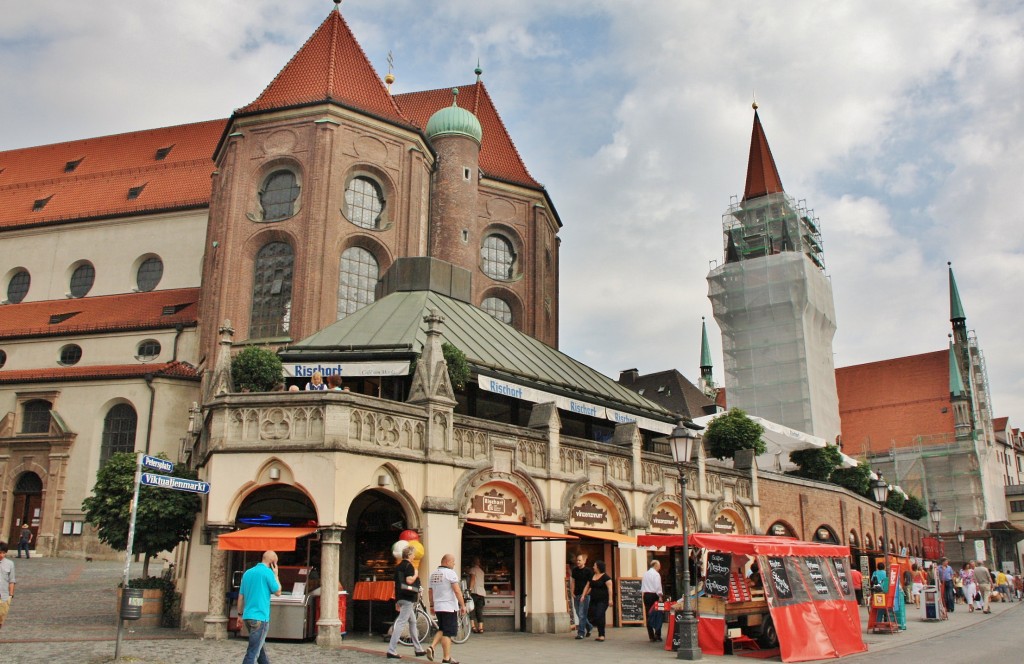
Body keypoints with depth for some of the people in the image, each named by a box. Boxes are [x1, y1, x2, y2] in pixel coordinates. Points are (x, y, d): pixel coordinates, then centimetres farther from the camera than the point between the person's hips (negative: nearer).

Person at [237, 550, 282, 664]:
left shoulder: (248, 572, 11)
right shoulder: (268, 572, -11)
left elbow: (241, 596, 14)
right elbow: (278, 592, -2)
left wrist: (240, 614, 20)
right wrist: (275, 574, 6)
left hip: (247, 616, 8)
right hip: (260, 617, -8)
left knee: (259, 647, 20)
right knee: (253, 652, -6)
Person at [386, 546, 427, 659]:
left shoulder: (398, 566, 15)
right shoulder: (408, 566, -11)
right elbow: (409, 581, -24)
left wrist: (397, 601, 22)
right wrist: (416, 575, -5)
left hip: (401, 598, 10)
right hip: (408, 599, -10)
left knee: (412, 622, 17)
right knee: (400, 623, -10)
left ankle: (418, 649, 23)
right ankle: (391, 650, -13)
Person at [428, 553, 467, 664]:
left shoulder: (433, 574, 11)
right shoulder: (450, 573, -12)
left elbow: (431, 593, 16)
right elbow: (457, 591, -18)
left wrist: (433, 605, 25)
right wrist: (463, 605, -13)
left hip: (438, 608, 7)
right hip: (450, 607, -7)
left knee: (441, 629, 20)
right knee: (447, 633, -2)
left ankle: (432, 647, 1)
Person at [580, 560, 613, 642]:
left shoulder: (605, 577, -8)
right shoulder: (592, 576, 13)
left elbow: (610, 588, -14)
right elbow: (587, 586, 18)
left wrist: (610, 599, -21)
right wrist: (583, 595, 9)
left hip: (603, 600, -7)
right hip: (593, 600, 7)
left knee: (599, 616, -17)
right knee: (590, 616, 1)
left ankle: (601, 635, -5)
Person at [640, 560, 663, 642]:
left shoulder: (645, 574, 13)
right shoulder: (656, 574, -8)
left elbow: (642, 586, 13)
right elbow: (658, 587, -14)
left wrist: (643, 594, 16)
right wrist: (660, 596, -11)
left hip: (645, 595, 7)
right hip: (653, 595, -7)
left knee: (648, 616, 7)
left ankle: (651, 636, 9)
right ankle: (657, 635, -6)